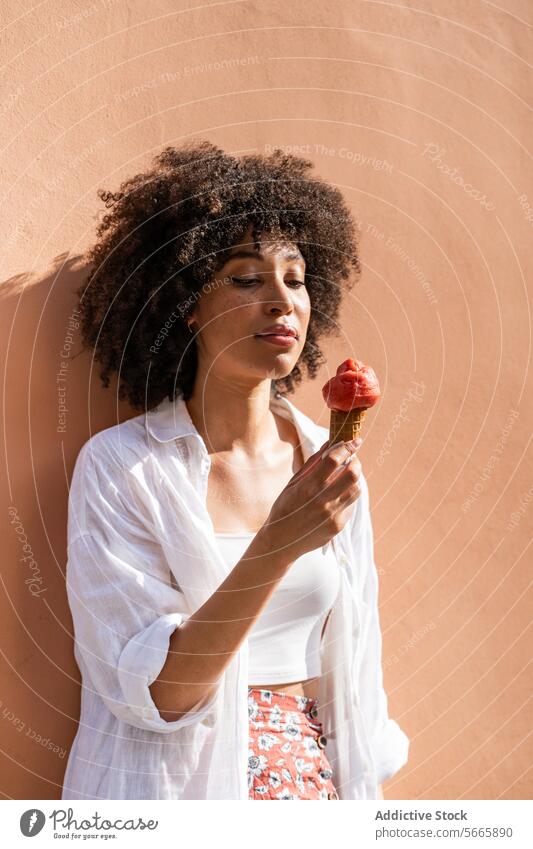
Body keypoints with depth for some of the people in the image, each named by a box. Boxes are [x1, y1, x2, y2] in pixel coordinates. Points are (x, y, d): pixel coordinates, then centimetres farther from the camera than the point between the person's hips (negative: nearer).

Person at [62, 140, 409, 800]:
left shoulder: (331, 467, -3)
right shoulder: (118, 466, -14)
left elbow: (349, 667, 4)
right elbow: (154, 694, -20)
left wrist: (358, 791, 7)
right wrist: (278, 544, -29)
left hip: (313, 777, 4)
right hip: (167, 780, -4)